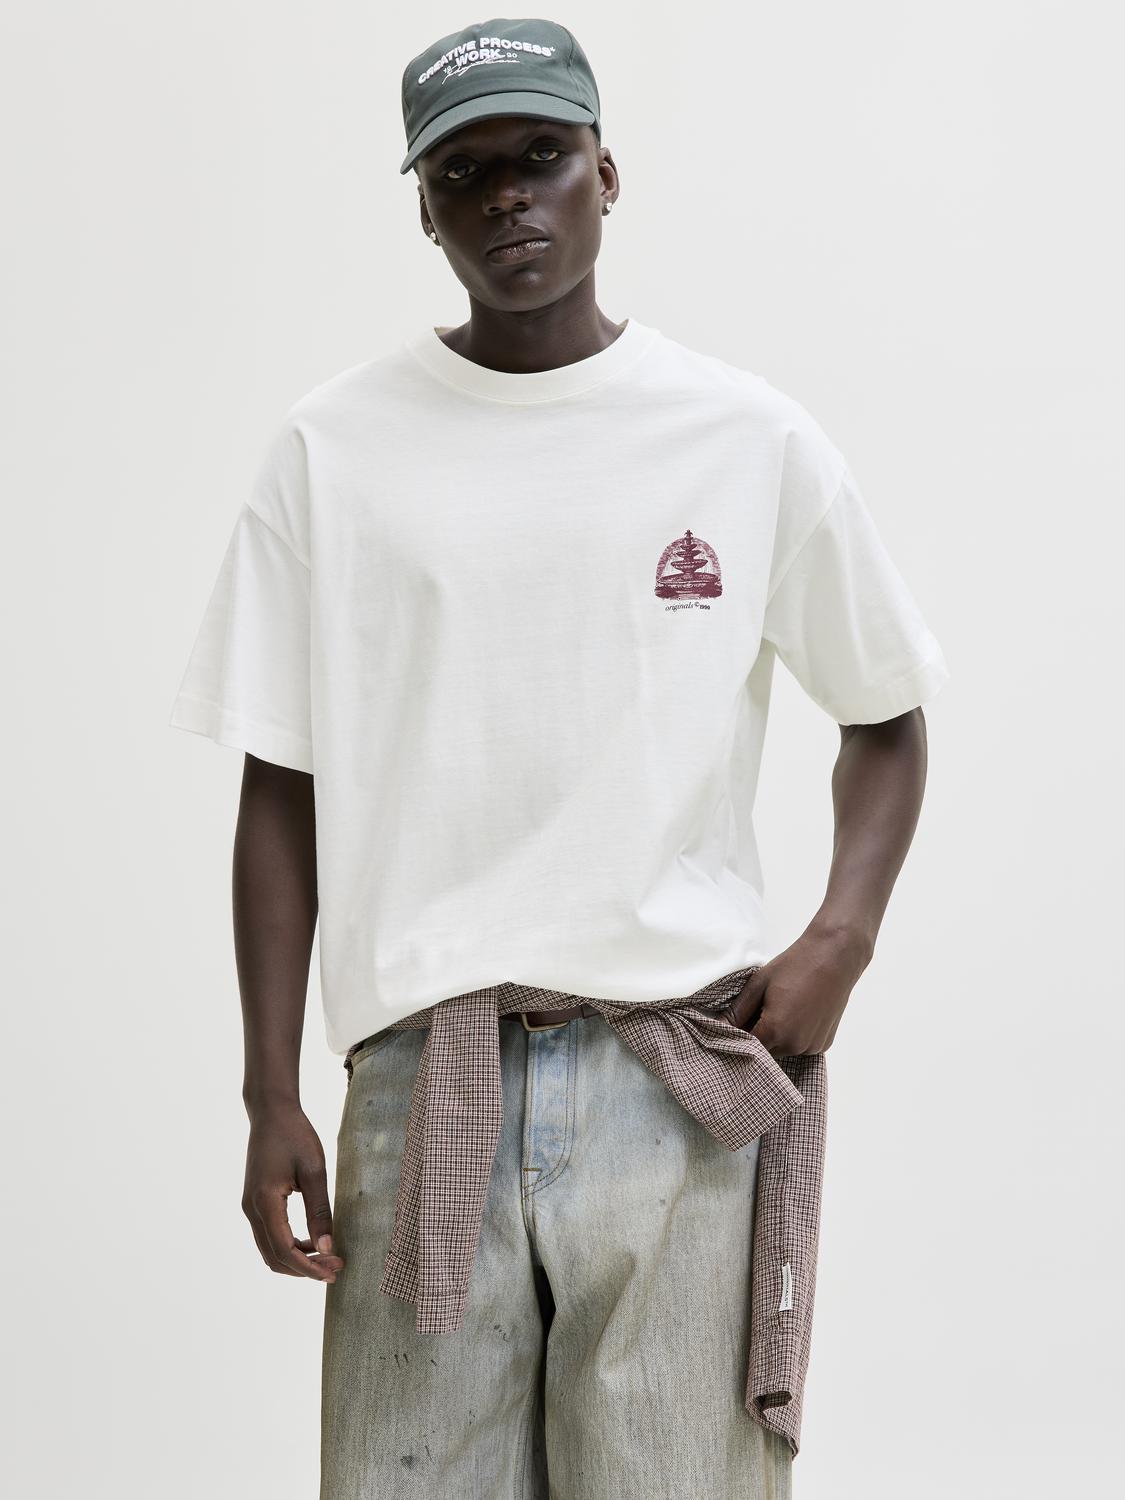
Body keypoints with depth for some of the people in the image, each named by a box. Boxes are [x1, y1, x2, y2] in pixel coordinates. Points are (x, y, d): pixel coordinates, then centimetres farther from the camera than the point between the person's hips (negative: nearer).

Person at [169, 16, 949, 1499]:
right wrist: (271, 1096, 1)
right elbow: (282, 788, 6)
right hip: (422, 1082, 0)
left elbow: (887, 714, 15)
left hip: (687, 1076, 0)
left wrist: (842, 936, -2)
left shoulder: (755, 440, 4)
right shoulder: (332, 449, 4)